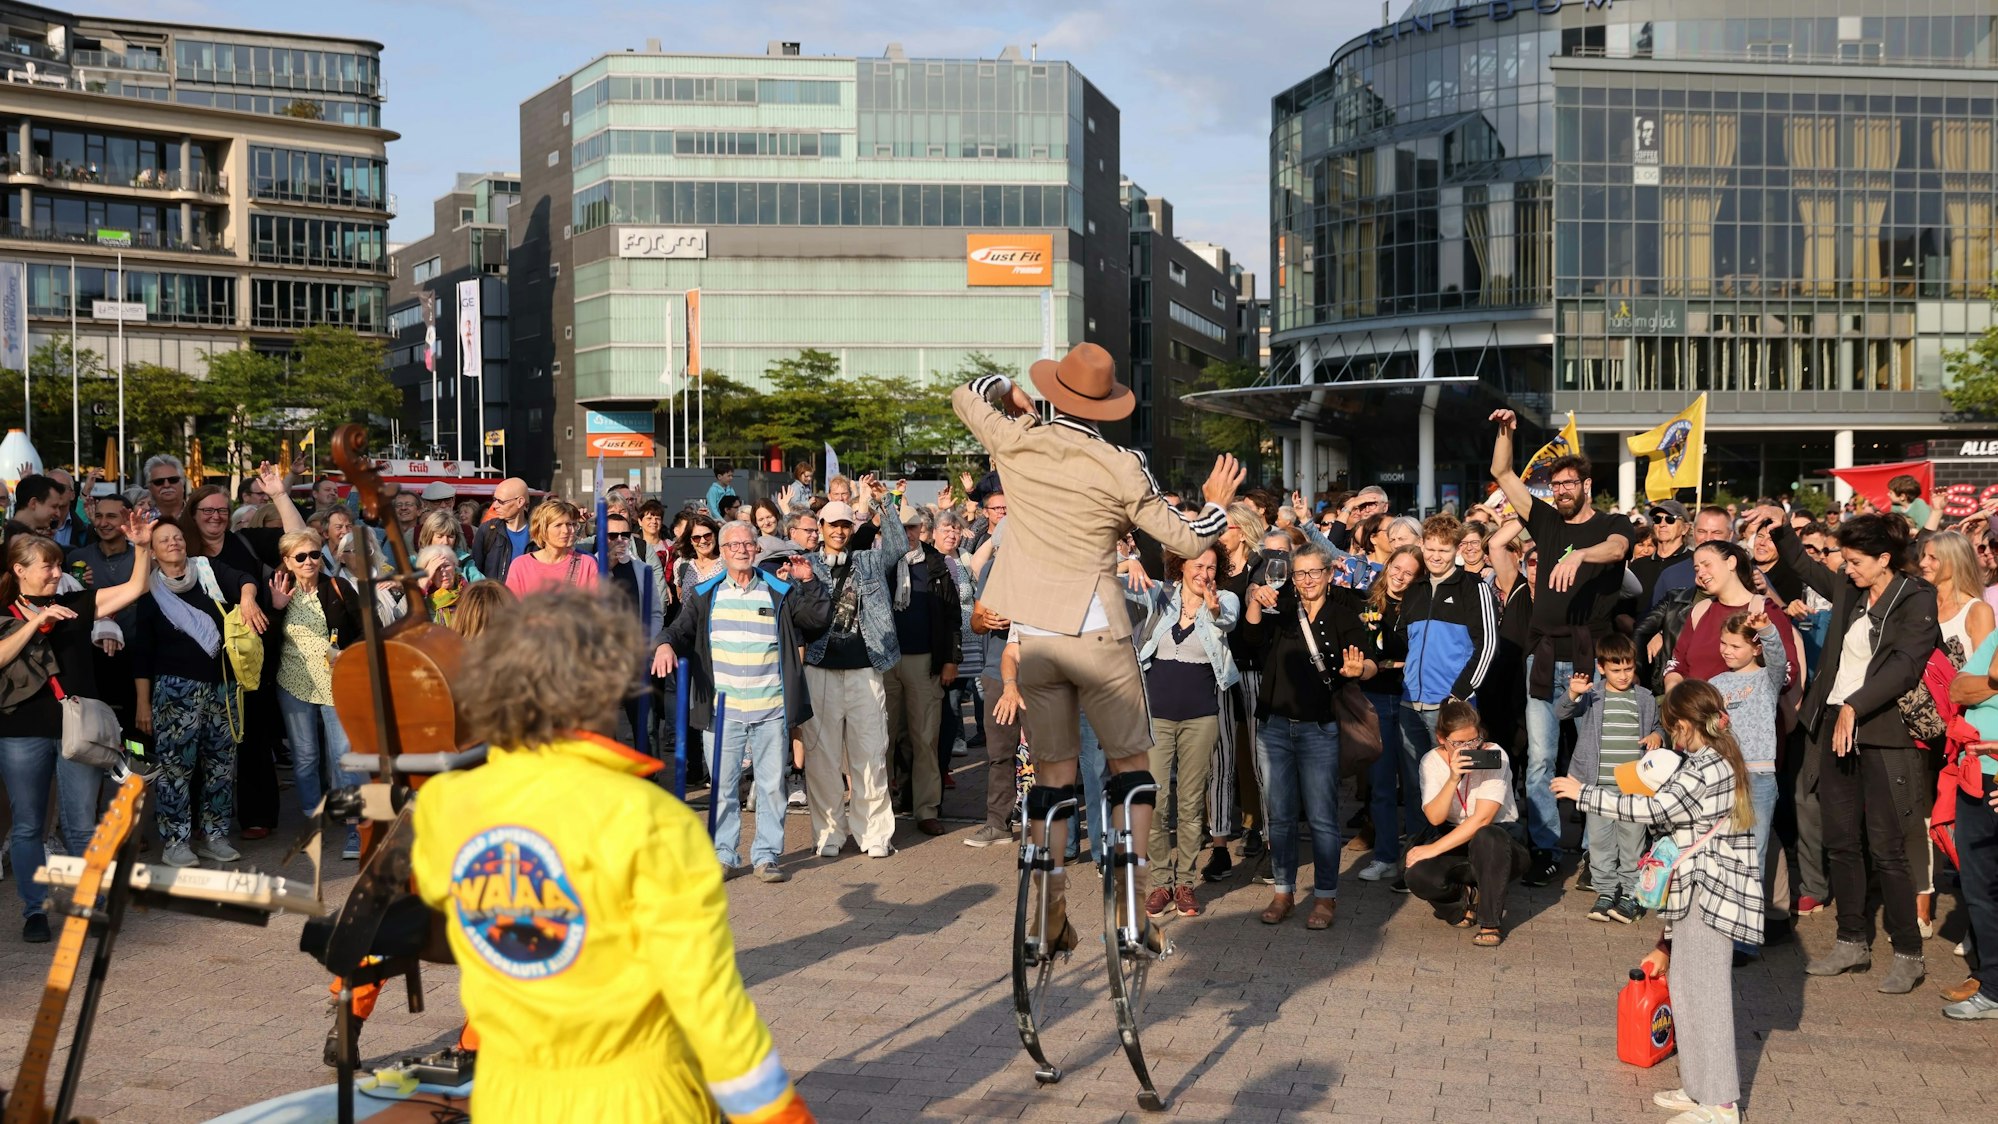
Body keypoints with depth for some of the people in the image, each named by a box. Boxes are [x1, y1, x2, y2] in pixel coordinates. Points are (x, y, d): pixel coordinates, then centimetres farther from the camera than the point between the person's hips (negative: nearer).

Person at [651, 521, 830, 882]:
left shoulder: (779, 591, 6)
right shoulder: (706, 594, 8)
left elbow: (820, 617, 2)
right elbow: (680, 627, 6)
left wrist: (808, 582, -11)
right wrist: (665, 644, -15)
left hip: (771, 709, 0)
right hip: (724, 709, 0)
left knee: (772, 784, 3)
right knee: (722, 785, 4)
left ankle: (767, 856, 12)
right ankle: (724, 855, 14)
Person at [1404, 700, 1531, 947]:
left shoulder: (1494, 756, -17)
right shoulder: (1432, 761, -5)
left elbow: (1482, 818, -24)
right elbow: (1435, 818, -17)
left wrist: (1434, 848, -26)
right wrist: (1453, 779, -32)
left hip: (1499, 840, -3)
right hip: (1455, 840, 3)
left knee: (1486, 837, -40)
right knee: (1417, 875, -28)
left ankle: (1490, 922, -21)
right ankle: (1465, 898, 7)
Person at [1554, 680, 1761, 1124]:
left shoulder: (1701, 769, -19)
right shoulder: (1722, 759, 12)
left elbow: (1651, 809, -25)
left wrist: (1583, 793, -21)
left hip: (1707, 891, -10)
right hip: (1705, 889, 10)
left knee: (1704, 992, -4)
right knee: (1690, 987, 17)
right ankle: (1701, 1087, 25)